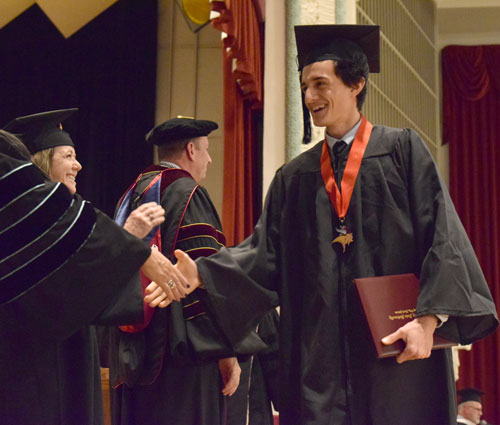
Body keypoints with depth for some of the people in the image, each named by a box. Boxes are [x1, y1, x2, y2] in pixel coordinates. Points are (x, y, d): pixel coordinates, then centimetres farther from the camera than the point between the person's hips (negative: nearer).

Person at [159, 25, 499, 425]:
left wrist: (428, 319, -15)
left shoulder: (402, 149, 5)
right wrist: (199, 273, -8)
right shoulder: (294, 177, 16)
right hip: (320, 351, 3)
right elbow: (265, 253, 9)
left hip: (395, 343, -3)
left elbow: (442, 236, -4)